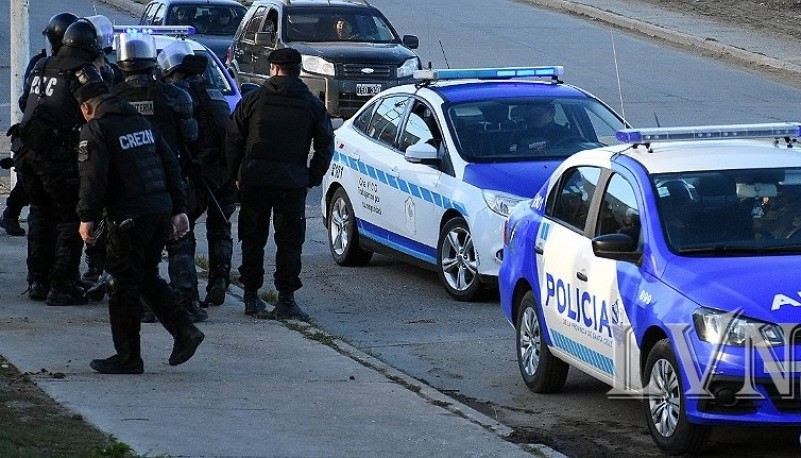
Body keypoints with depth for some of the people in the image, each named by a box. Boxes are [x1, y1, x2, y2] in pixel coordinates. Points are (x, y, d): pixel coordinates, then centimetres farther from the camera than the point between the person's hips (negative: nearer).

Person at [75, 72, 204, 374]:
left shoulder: (95, 130, -6)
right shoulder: (141, 122, 17)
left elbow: (93, 178, -16)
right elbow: (170, 165, 16)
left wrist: (87, 218, -10)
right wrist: (179, 209, 17)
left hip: (128, 218, -7)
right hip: (161, 212, 7)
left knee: (123, 286, 1)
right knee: (147, 277, 20)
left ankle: (127, 358, 5)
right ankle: (184, 332, 8)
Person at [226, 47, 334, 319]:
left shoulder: (254, 100, 1)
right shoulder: (312, 105, 3)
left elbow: (233, 139, 2)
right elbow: (325, 146, 4)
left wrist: (236, 174, 11)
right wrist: (312, 179, 12)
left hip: (253, 180, 0)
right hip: (293, 182, 0)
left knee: (253, 239, 11)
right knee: (289, 241, 3)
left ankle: (251, 297, 13)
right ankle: (285, 300, -3)